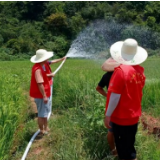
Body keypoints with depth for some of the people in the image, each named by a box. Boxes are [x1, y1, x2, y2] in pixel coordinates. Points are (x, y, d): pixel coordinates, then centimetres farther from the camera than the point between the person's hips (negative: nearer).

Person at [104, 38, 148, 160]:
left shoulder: (121, 70, -21)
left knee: (124, 149, 7)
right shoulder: (140, 71, 0)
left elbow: (115, 95, -21)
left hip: (121, 117, -7)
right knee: (129, 146, 22)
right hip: (134, 116, 7)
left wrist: (108, 114, -15)